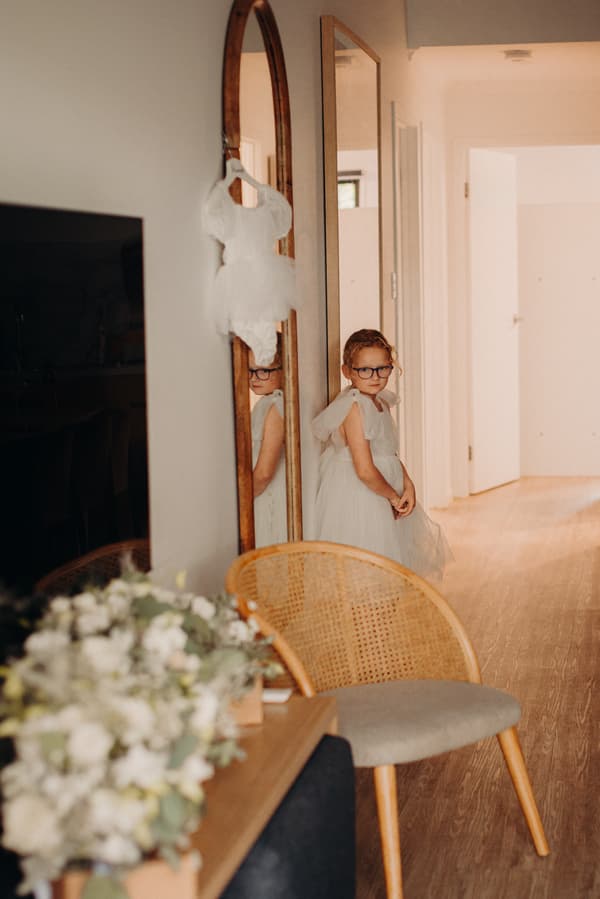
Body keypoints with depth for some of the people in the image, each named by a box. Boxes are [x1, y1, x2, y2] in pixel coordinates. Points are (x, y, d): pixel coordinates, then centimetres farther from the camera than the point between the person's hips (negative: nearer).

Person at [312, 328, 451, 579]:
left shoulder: (381, 402, 7)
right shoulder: (355, 407, -22)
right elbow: (365, 471, -26)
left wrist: (407, 484, 0)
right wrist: (393, 496, -11)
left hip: (380, 498, 10)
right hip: (357, 499, -9)